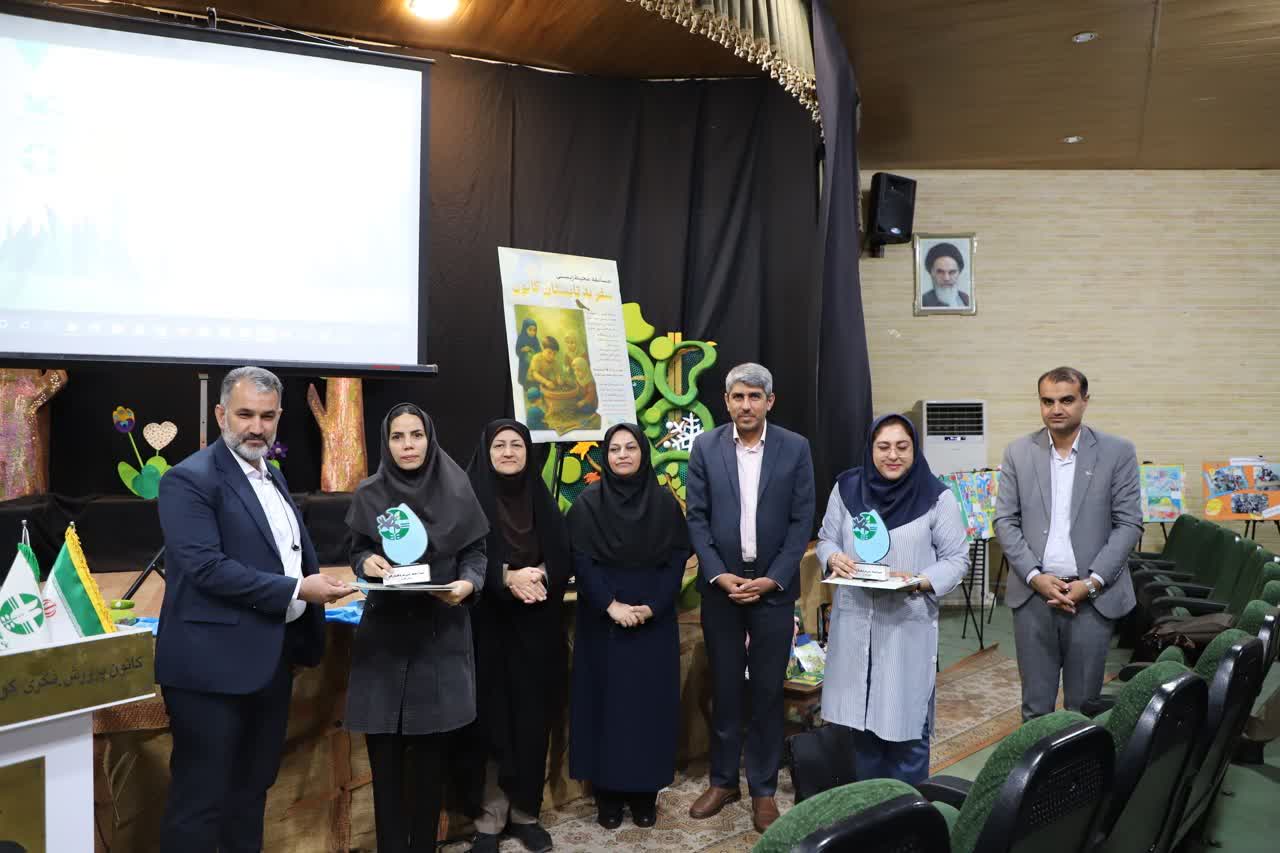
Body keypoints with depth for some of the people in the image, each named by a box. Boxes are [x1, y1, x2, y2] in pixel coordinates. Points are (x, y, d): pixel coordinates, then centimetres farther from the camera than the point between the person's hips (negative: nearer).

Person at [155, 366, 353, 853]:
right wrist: (296, 590, -19)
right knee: (201, 799, 2)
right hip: (216, 664, -8)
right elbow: (206, 567, -22)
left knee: (253, 789, 19)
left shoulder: (272, 476, 14)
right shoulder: (190, 479, -13)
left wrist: (305, 633, 8)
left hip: (271, 659, 8)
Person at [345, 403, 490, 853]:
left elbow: (475, 553, 2)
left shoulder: (457, 491, -2)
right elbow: (357, 553, 10)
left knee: (429, 747, 4)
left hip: (440, 634, -1)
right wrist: (367, 562, -13)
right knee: (384, 747, 1)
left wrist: (467, 583, -18)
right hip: (384, 633, 1)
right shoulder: (368, 495, 2)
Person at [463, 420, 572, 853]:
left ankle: (526, 812, 18)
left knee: (532, 719, 5)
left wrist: (539, 574, -16)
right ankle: (490, 818, 12)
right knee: (493, 719, 0)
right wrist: (507, 577, -24)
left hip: (537, 627, 3)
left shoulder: (542, 499, 8)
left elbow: (565, 557, 4)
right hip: (489, 626, -3)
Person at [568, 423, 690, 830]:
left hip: (655, 621, 1)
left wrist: (652, 606, -11)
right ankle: (608, 792, 15)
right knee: (606, 699, 3)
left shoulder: (664, 502, 2)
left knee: (650, 700, 4)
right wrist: (611, 605, -15)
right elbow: (580, 561, -6)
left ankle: (645, 792, 16)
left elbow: (678, 559, 0)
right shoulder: (587, 503, -1)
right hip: (602, 619, -1)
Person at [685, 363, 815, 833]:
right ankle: (723, 780, 26)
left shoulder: (795, 448, -2)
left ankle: (763, 788, 21)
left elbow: (802, 520, -3)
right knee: (724, 686, 11)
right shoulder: (705, 446, 0)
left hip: (773, 585, -1)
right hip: (721, 583, 1)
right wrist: (718, 575, -10)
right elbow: (697, 517, 0)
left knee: (767, 690, 7)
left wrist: (772, 579, -10)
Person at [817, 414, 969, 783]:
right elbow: (826, 538, 11)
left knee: (906, 718, 6)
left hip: (909, 624, -2)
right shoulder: (846, 488, 3)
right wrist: (834, 558, -12)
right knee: (860, 713, 12)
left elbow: (956, 558, -3)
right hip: (854, 622, 3)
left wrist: (921, 581, -20)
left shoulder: (936, 497, -6)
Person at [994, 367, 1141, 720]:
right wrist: (1035, 577, -8)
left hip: (1093, 596, -1)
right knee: (1035, 704, 8)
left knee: (1084, 706, 8)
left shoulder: (1118, 452, -1)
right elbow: (1005, 521, 3)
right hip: (1033, 594, 1)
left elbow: (1129, 523, -2)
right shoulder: (1018, 453, 4)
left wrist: (1092, 583, -10)